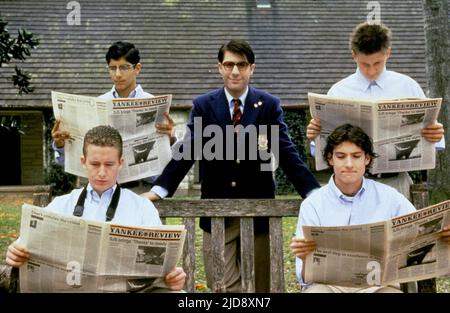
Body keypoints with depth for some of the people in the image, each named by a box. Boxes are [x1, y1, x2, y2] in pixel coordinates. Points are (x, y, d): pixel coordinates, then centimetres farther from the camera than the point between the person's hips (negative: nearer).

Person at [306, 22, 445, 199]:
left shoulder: (408, 87, 8)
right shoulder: (338, 92, 6)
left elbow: (429, 131, 7)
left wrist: (435, 135, -15)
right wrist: (314, 135, -16)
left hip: (396, 181, 0)